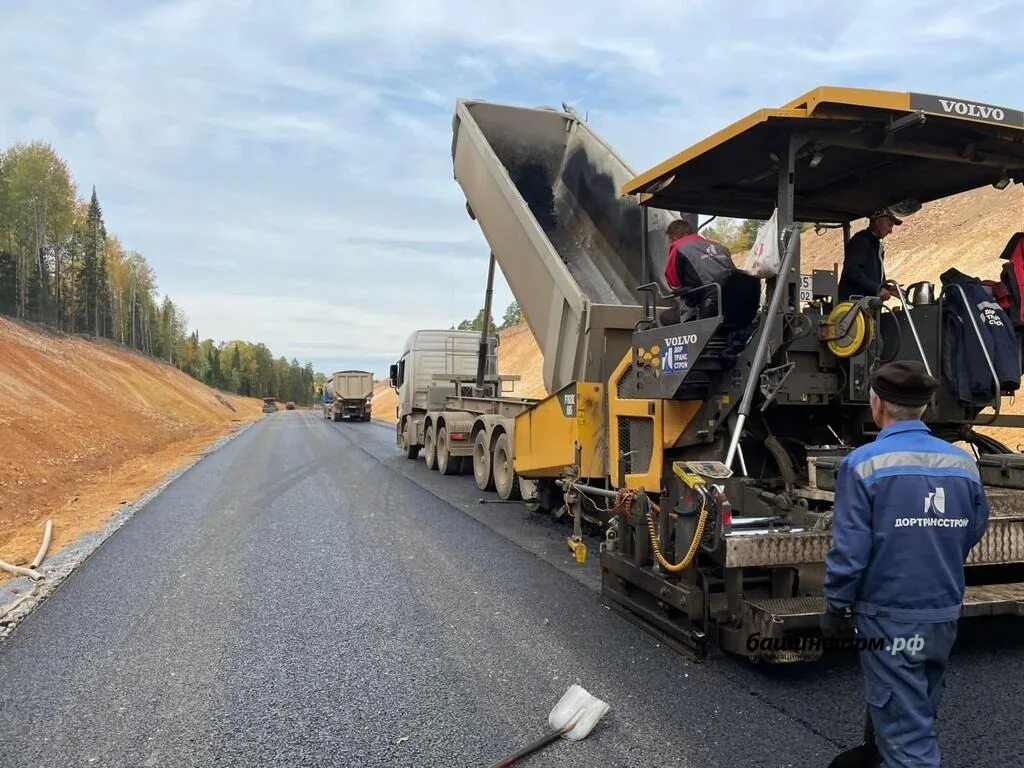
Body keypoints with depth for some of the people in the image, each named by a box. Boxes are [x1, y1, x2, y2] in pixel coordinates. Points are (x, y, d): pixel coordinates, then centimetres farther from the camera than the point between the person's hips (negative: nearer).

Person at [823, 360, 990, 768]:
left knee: (903, 725, 5)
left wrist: (837, 606, -5)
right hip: (945, 615, 6)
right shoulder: (963, 463, -3)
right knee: (918, 710, 26)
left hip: (890, 617, -6)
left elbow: (850, 548, -19)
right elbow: (972, 534, 9)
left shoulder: (864, 463, -19)